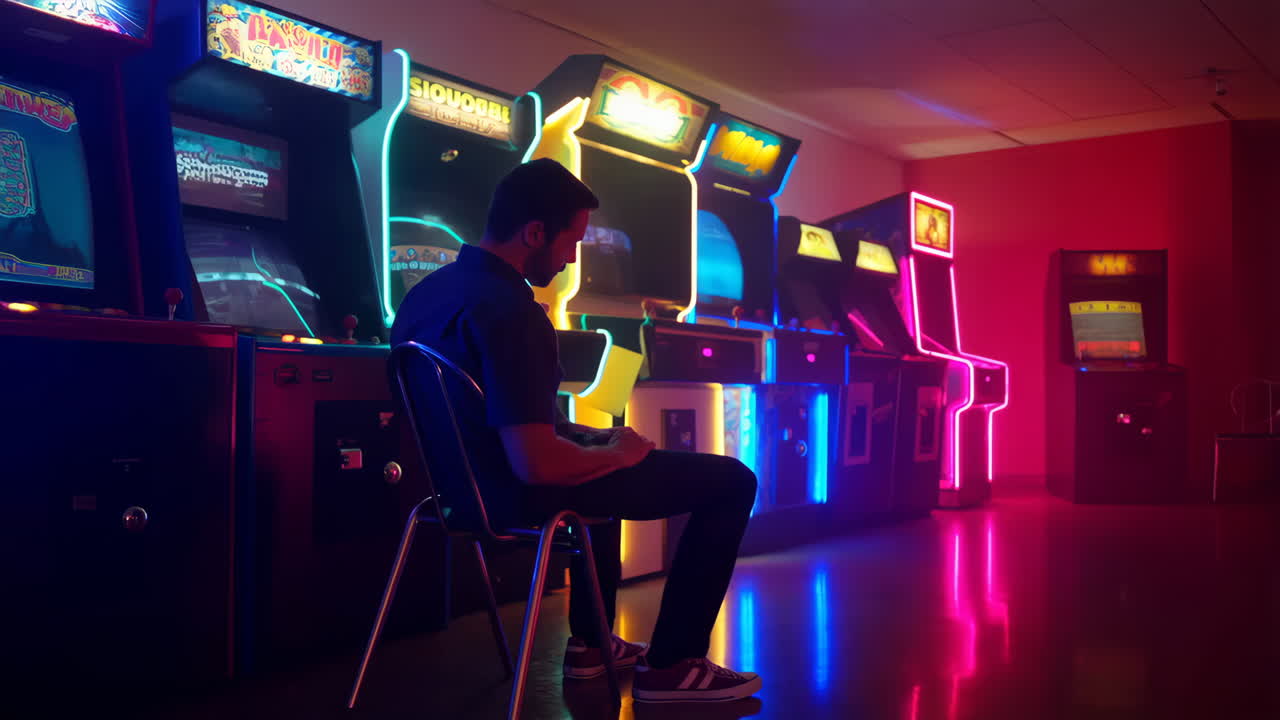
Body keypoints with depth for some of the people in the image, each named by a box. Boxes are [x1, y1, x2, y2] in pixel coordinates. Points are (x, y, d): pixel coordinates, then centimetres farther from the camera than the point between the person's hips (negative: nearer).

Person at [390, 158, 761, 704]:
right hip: (521, 493, -9)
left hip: (470, 478, 9)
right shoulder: (508, 310, -28)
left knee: (597, 449, 38)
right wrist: (615, 454, -12)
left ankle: (590, 642, 36)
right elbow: (538, 466, -32)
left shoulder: (428, 290, 2)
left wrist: (591, 438, 16)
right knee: (731, 480, -1)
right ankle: (671, 664, 7)